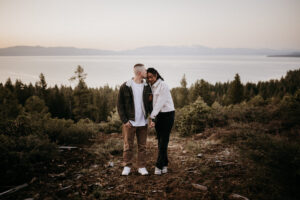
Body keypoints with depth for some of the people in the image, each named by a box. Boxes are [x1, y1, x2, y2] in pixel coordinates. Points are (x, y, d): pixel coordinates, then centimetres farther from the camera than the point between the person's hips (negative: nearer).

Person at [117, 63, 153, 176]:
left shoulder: (147, 87, 5)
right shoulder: (125, 87, -6)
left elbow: (150, 103, 10)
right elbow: (120, 105, -3)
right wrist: (125, 120, -9)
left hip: (143, 123, 3)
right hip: (130, 122, -3)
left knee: (142, 146, 9)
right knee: (128, 146, 5)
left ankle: (142, 167, 19)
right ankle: (127, 166, 20)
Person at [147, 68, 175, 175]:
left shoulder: (163, 86, -15)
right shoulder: (151, 87, 9)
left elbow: (160, 103, -21)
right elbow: (152, 103, 10)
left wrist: (152, 118, -24)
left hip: (167, 114, -7)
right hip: (158, 115, 7)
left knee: (163, 141, -5)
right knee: (160, 141, 7)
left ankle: (159, 166, 0)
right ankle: (164, 165, 15)